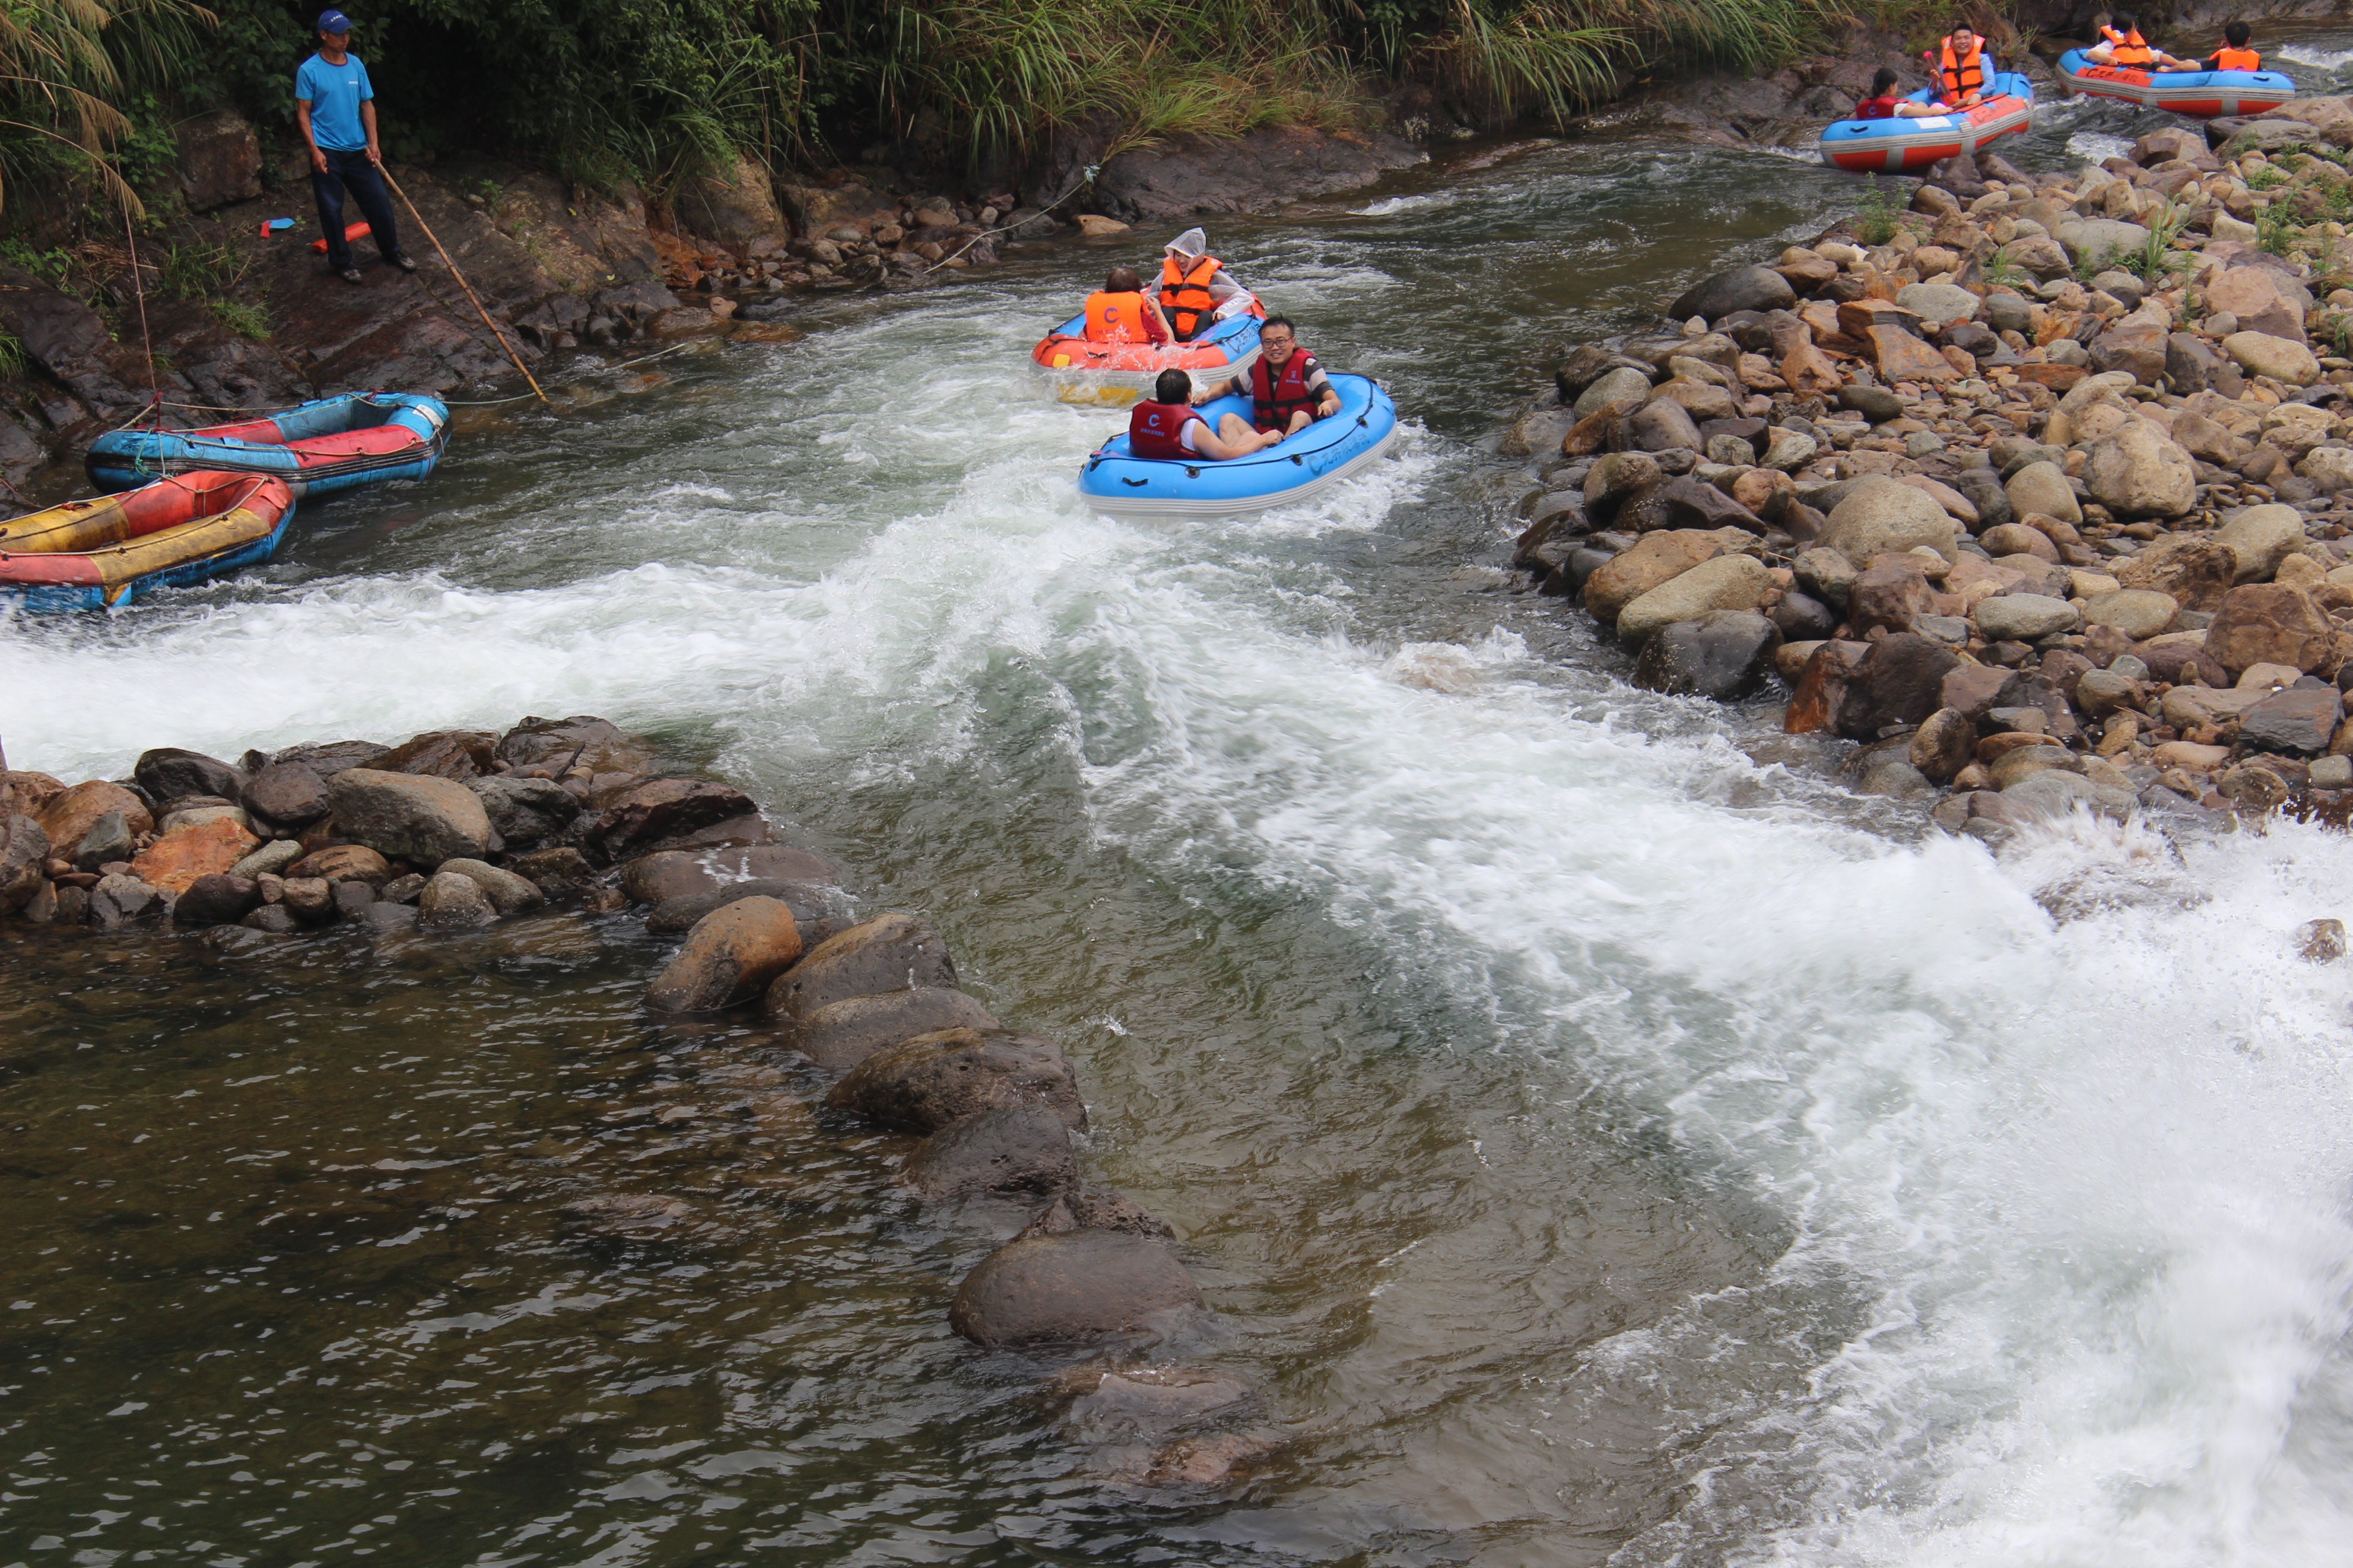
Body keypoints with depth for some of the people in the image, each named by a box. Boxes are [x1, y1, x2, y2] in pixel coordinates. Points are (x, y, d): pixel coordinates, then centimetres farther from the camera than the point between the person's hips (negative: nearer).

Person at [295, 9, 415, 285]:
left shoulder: (356, 65, 4)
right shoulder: (309, 71, -9)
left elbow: (367, 105, 9)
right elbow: (303, 113, -8)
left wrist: (373, 143, 0)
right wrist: (315, 150, -15)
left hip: (357, 150, 4)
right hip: (327, 153, -4)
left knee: (379, 201, 9)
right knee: (332, 209, 4)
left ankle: (392, 251, 27)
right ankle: (341, 262, 18)